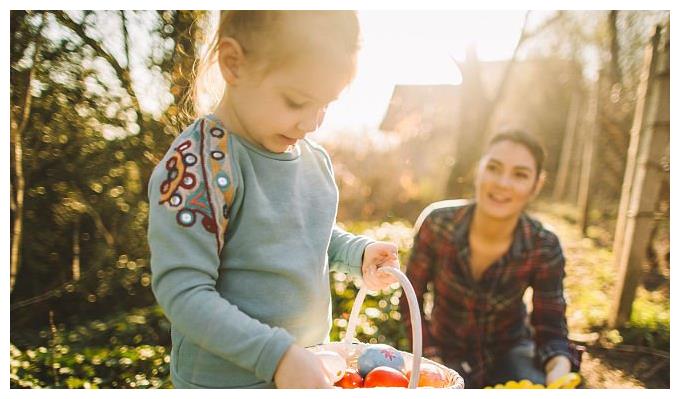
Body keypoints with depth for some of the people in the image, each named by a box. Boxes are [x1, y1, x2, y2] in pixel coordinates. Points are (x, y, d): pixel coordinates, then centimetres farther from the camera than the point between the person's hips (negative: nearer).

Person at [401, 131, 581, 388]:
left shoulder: (544, 249, -20)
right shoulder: (437, 225, -22)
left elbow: (551, 328, -10)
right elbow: (411, 301, -10)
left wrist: (560, 367, -32)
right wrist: (434, 367, -16)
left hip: (509, 350, 1)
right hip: (448, 354, 0)